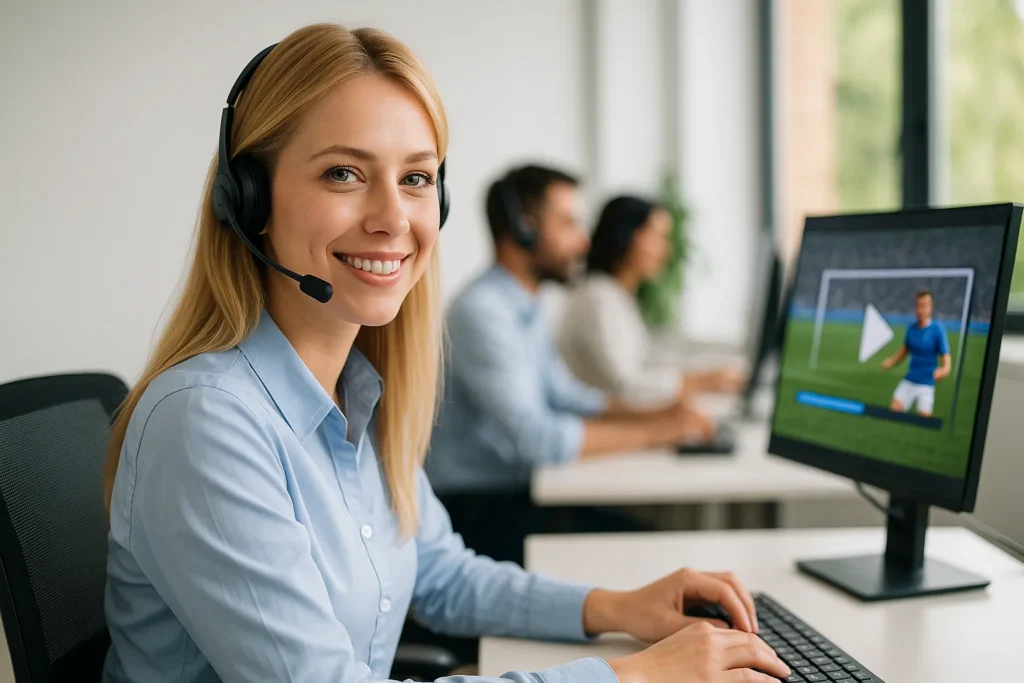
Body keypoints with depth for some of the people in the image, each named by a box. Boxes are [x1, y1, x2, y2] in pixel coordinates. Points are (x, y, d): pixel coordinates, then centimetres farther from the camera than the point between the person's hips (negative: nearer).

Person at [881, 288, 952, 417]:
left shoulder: (937, 330, -12)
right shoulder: (911, 328, 2)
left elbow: (946, 358, -12)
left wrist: (945, 369, -34)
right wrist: (891, 361, 0)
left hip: (926, 384, -4)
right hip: (909, 381, 4)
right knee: (893, 411, -3)